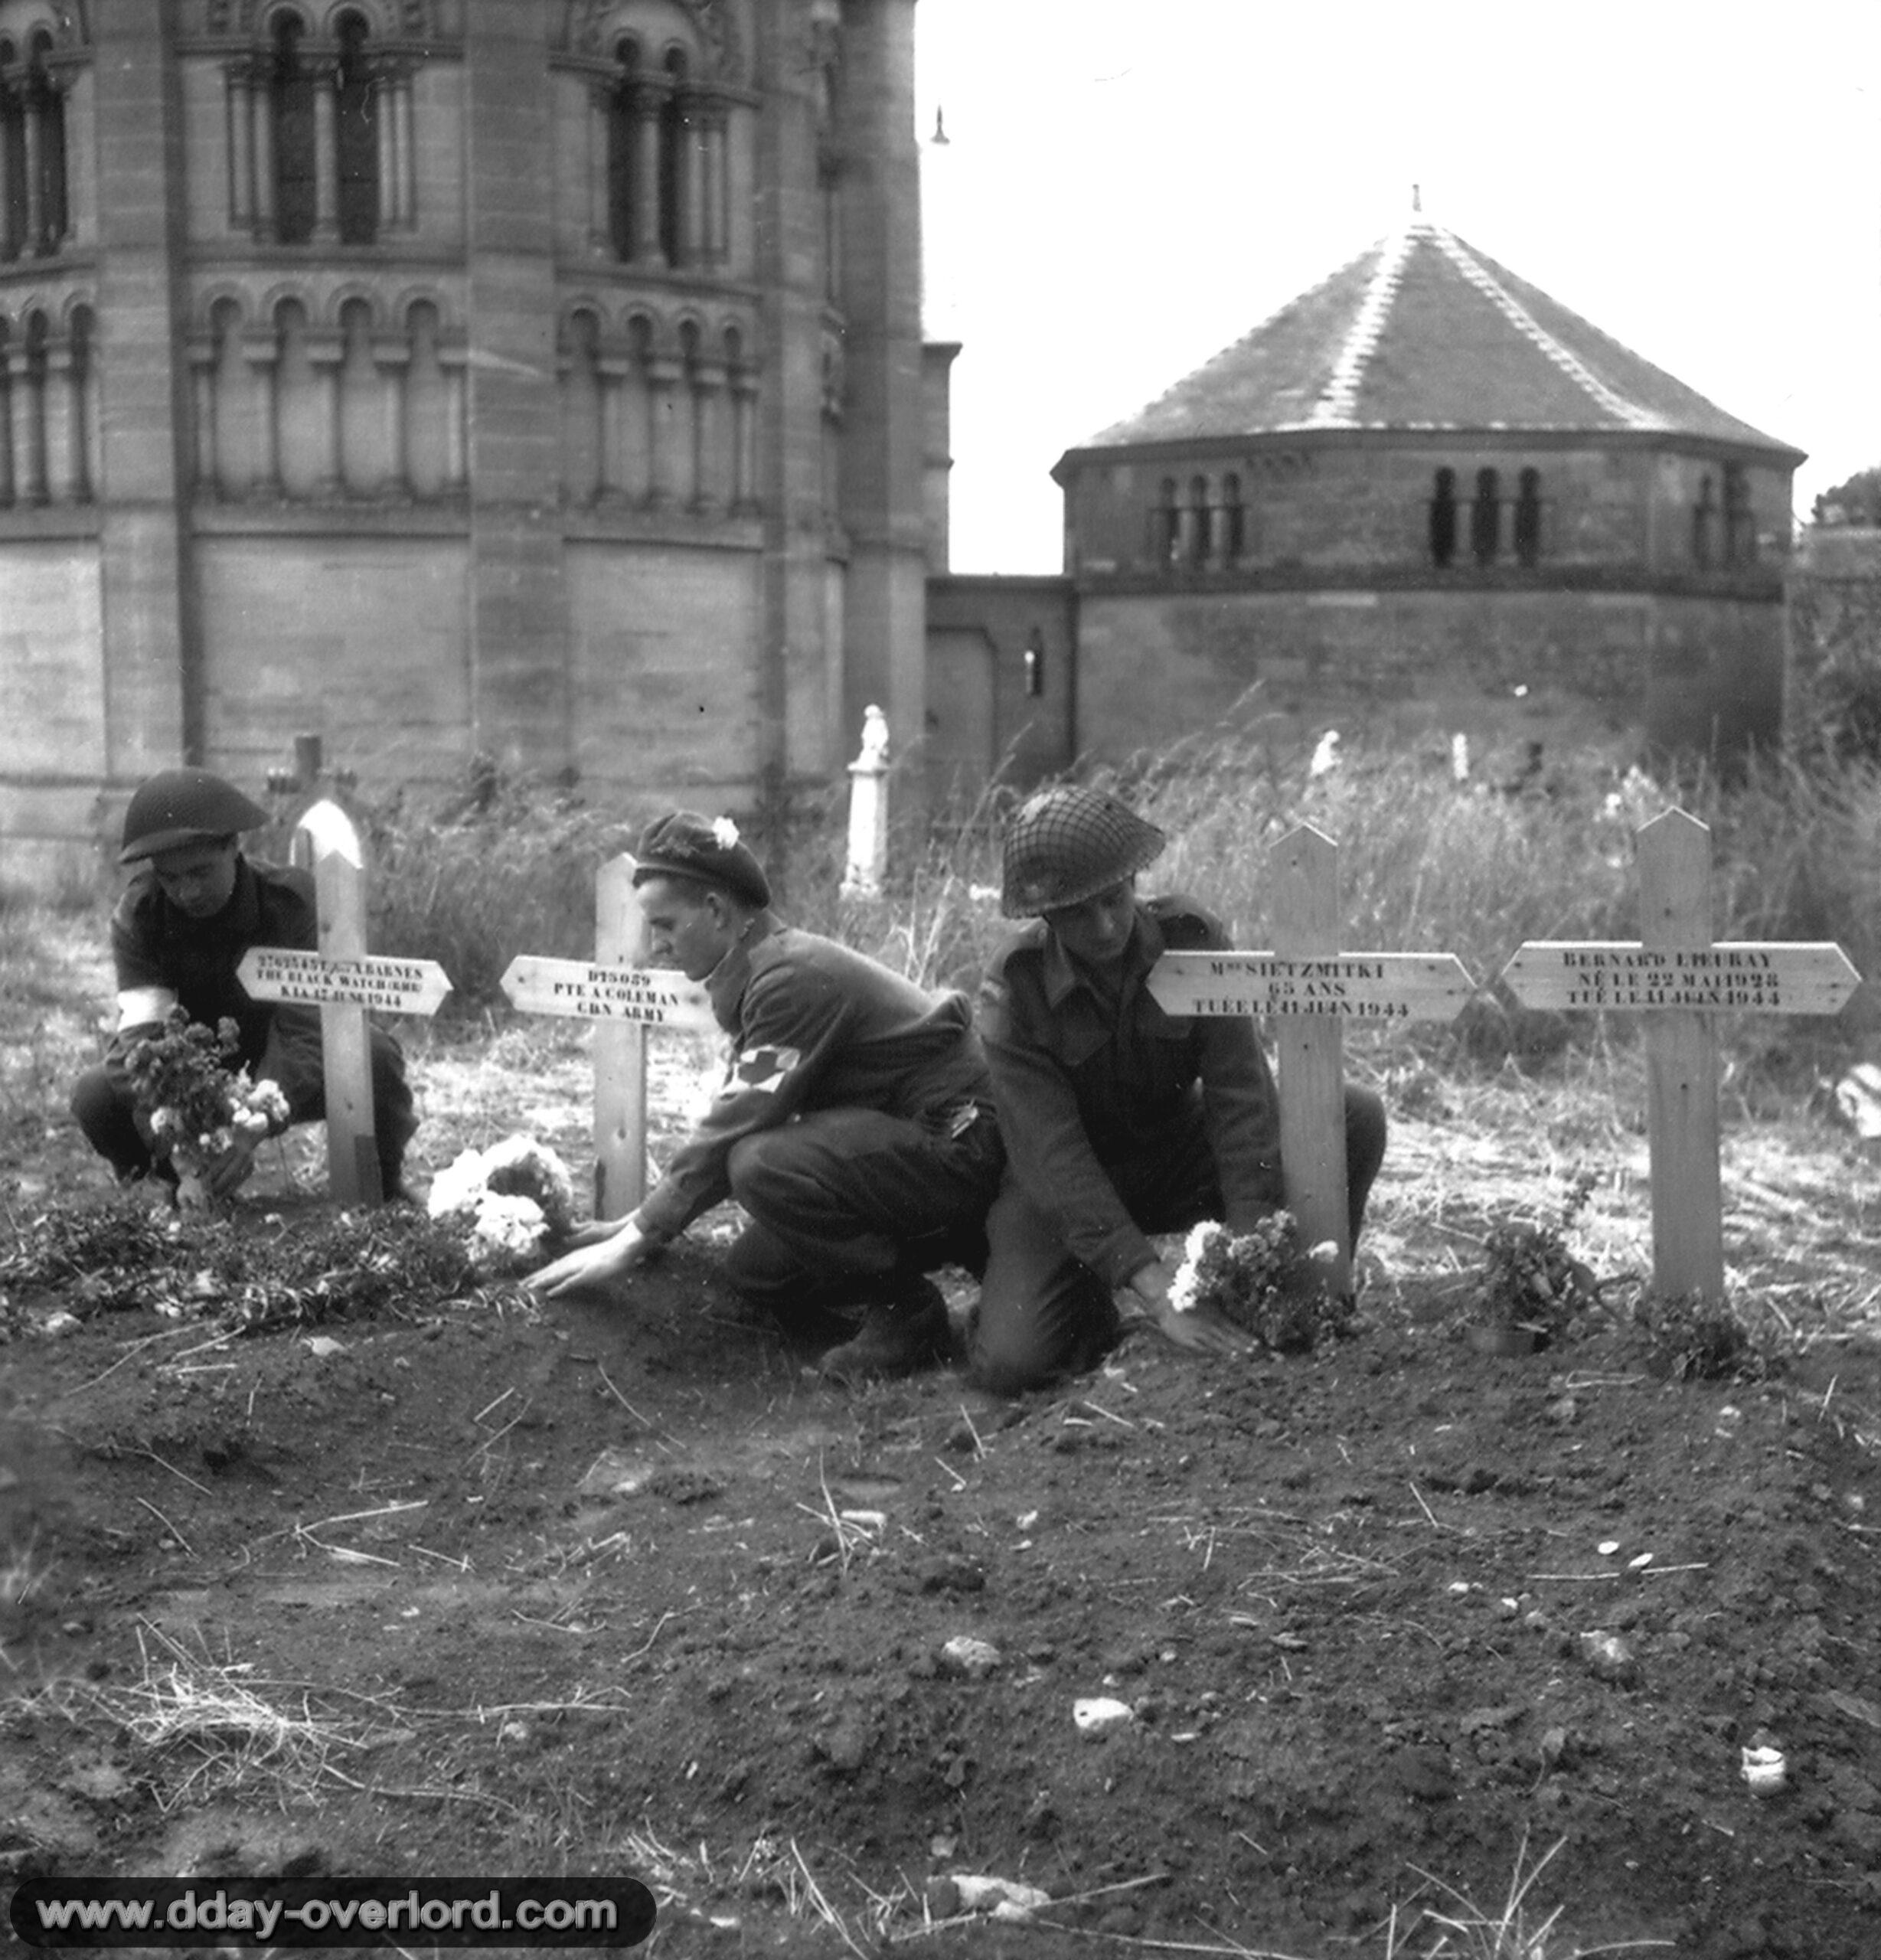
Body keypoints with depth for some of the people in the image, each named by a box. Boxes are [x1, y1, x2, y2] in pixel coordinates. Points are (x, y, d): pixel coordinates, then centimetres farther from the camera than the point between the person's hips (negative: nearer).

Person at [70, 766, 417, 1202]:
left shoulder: (294, 901, -26)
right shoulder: (137, 914, -19)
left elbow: (303, 1032, -32)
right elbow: (140, 1030, -29)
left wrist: (252, 1131, -48)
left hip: (288, 1078, -2)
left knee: (375, 1056, -32)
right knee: (95, 1096, -26)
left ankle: (385, 1183, -3)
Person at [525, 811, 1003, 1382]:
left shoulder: (792, 977, -21)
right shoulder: (767, 970, 10)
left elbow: (734, 1129, -22)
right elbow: (731, 1123, 17)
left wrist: (635, 1242, -15)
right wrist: (644, 1220, 13)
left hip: (955, 1142, -10)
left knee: (766, 1166, -28)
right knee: (756, 1270, 6)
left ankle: (907, 1315, -13)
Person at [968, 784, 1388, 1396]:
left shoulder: (1191, 938, -18)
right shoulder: (1013, 989, -23)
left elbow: (1240, 1094, -23)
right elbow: (1054, 1155, -30)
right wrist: (1158, 1293, -39)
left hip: (1179, 1151, 2)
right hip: (1063, 1190, -2)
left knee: (1358, 1118, -19)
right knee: (1008, 1365, -26)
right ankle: (1090, 1303, 8)